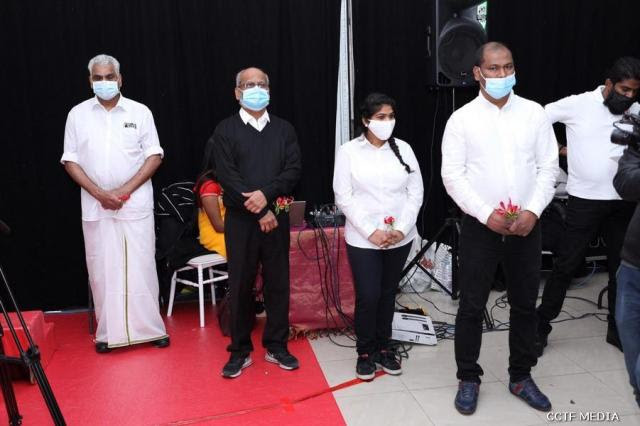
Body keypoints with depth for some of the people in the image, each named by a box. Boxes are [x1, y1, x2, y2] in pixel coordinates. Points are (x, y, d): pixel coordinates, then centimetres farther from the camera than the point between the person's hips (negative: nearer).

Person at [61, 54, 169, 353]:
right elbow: (70, 160, 4)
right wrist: (99, 193, -9)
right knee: (102, 269, 6)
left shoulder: (140, 112, 2)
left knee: (141, 267, 2)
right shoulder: (77, 114, 6)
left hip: (136, 204, -1)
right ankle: (108, 332, 17)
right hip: (95, 206, 2)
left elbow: (154, 156, -1)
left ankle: (151, 327, 13)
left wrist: (125, 191, -10)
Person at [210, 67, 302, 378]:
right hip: (240, 220, -2)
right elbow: (227, 177, -9)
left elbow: (294, 169, -1)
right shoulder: (225, 130, 1)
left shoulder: (284, 129, 9)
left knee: (278, 282, 8)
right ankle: (240, 351, 17)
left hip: (277, 217, 3)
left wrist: (267, 194, -18)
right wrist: (260, 212, -14)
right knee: (240, 285, 4)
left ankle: (276, 346, 22)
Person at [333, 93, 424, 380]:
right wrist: (371, 232, -14)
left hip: (400, 238, 3)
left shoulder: (403, 149, 4)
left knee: (388, 294, 13)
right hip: (363, 240, -3)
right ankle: (365, 352, 18)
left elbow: (416, 192, 3)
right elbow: (344, 198, -8)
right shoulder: (348, 152, -4)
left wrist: (402, 229, -9)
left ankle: (383, 347, 29)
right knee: (367, 297, -2)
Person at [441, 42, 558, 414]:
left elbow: (548, 167, 3)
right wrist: (487, 214, -15)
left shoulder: (534, 113, 3)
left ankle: (521, 377, 31)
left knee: (525, 304, 13)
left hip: (527, 226, 3)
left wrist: (533, 211, -11)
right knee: (472, 306, 5)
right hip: (480, 226, -2)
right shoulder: (462, 119, -3)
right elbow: (452, 175, -7)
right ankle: (469, 378, 22)